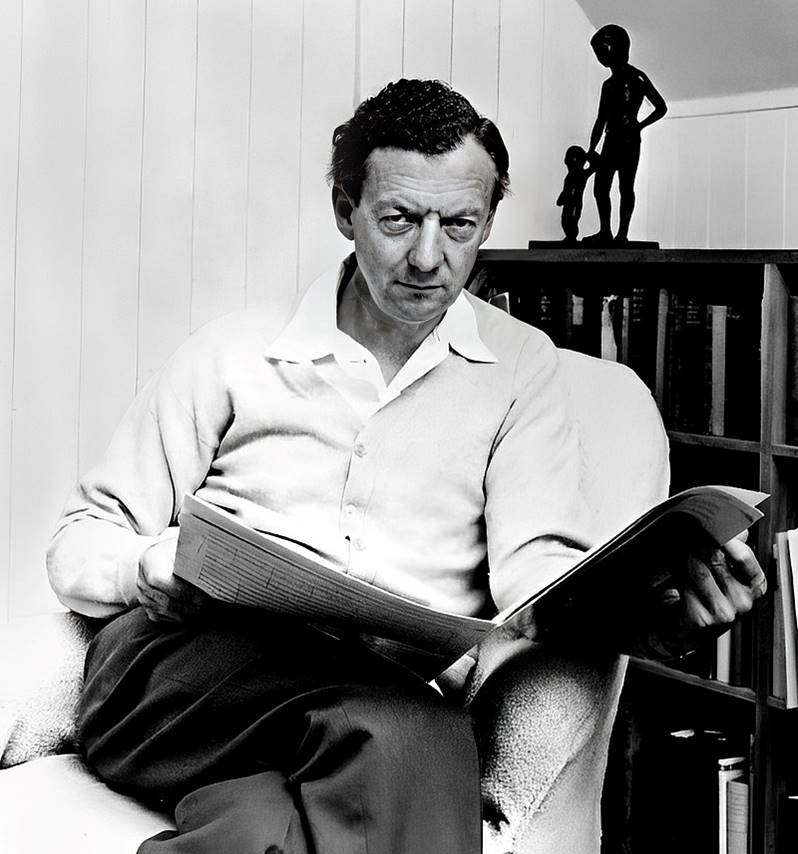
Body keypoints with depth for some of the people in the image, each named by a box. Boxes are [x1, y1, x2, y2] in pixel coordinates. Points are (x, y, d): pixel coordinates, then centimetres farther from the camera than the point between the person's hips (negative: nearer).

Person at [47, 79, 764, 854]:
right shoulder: (235, 350, 16)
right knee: (400, 731, -35)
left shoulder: (519, 363, 18)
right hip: (190, 656, 0)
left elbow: (534, 564, 4)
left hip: (398, 691, 1)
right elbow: (80, 542, 15)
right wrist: (153, 567, -10)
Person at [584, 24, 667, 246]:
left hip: (628, 141, -7)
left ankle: (622, 233, -8)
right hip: (610, 141, 7)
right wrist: (591, 150, 17)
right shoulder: (608, 84, 19)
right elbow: (601, 121, 22)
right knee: (600, 187, 2)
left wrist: (639, 126, -13)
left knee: (625, 187, -8)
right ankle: (605, 232, 5)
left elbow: (661, 108, -6)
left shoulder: (636, 78, -3)